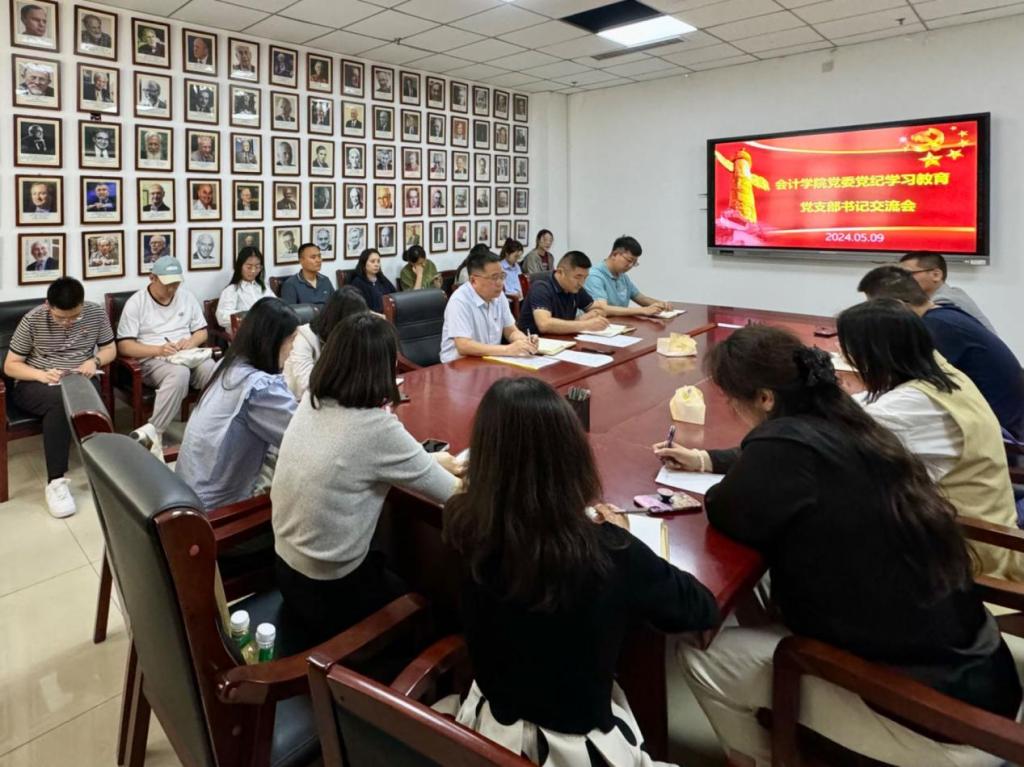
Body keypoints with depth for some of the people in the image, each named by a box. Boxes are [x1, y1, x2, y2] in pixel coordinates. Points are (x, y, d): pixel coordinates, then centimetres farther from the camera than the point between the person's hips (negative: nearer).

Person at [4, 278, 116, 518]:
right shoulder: (32, 320, -8)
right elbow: (10, 366, -3)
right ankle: (56, 481, -35)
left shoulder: (96, 313, -3)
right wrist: (41, 374, -23)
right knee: (59, 398, -37)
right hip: (34, 385, -2)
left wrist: (95, 361, -15)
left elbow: (110, 349, 9)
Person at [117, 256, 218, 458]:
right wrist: (158, 350, -20)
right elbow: (124, 345, -5)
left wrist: (191, 342, -8)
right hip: (153, 359, -4)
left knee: (216, 372, -31)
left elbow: (202, 332, 16)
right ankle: (155, 431, -32)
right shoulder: (136, 303, 1)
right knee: (180, 373, -41)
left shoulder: (187, 296, 13)